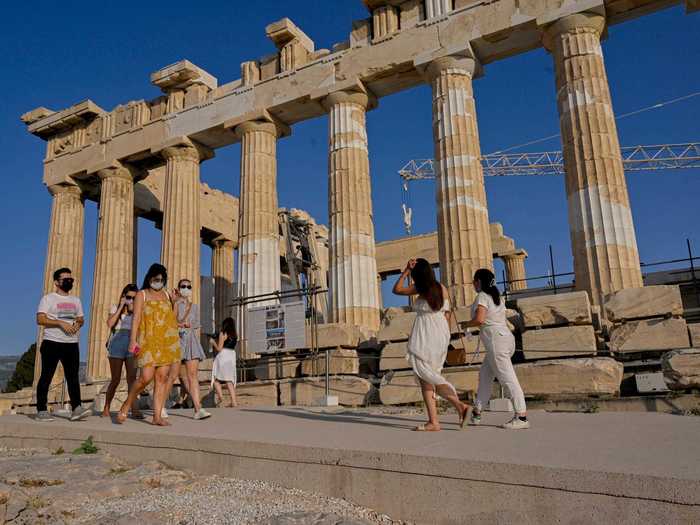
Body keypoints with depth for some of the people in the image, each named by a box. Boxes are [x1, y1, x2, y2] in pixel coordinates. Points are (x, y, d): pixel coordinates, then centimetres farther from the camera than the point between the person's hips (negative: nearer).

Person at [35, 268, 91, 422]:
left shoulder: (76, 300, 18)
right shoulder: (48, 298, 1)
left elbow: (81, 319, 20)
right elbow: (40, 319, -10)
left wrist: (78, 323, -4)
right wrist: (61, 323, -20)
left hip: (72, 344, 5)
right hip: (52, 343, -4)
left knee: (73, 376, -3)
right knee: (46, 376, 0)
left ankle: (76, 409, -9)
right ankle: (41, 410, 5)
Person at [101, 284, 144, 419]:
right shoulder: (115, 308, 9)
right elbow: (110, 324, -9)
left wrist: (133, 310, -6)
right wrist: (121, 307, -6)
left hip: (132, 344, 1)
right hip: (117, 343, -1)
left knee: (132, 377, -8)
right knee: (116, 379, 2)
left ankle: (134, 408, -12)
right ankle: (106, 408, 17)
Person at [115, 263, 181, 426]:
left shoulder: (167, 295, 19)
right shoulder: (142, 294, 7)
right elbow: (136, 317, -2)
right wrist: (133, 340, -11)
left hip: (167, 342, 4)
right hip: (148, 341, -4)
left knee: (162, 378, -1)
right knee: (146, 377, -13)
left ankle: (157, 416, 1)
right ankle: (125, 407, 8)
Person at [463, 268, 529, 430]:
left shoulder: (482, 296, -6)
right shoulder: (497, 296, 19)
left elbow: (479, 319, -18)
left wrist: (466, 324, -1)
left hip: (496, 340, -9)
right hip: (506, 336, 9)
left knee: (507, 378, -10)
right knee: (485, 375, 14)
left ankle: (522, 417, -12)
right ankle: (476, 413, 18)